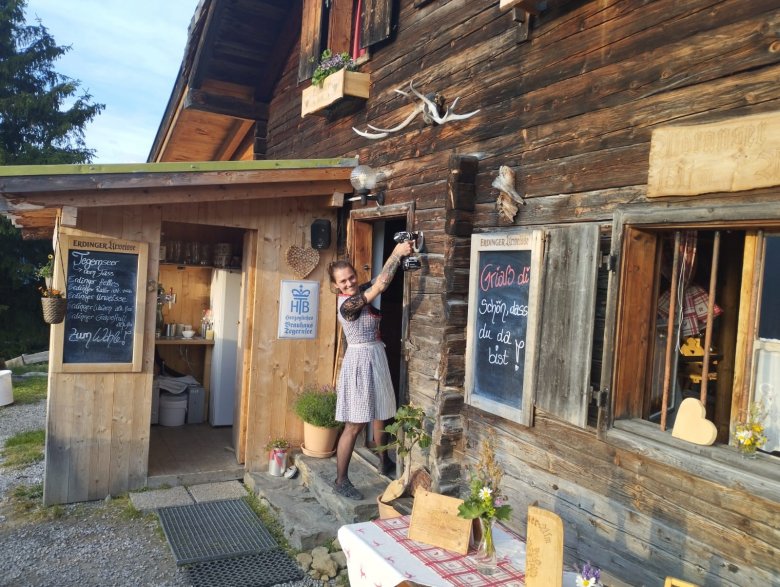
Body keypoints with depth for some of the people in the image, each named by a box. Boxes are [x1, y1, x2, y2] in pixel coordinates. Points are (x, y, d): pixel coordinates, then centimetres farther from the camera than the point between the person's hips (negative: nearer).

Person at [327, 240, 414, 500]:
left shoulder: (361, 292, 5)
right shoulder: (347, 304, -20)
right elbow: (380, 285, -25)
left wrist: (399, 254, -8)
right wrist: (396, 253, -22)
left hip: (376, 358, 9)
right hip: (360, 361, -9)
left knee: (380, 414, 21)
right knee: (354, 425, -3)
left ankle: (384, 462, 40)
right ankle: (341, 480, 7)